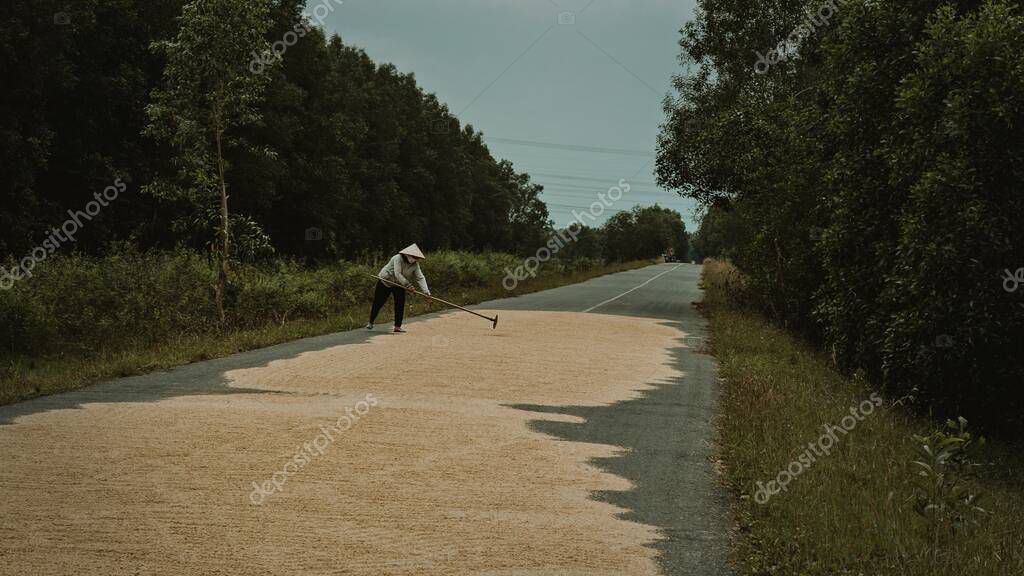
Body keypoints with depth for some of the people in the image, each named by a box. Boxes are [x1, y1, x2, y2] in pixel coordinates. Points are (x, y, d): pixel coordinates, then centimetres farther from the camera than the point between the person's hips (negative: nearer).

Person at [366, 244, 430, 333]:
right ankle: (370, 323, 21)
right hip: (385, 281, -5)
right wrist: (408, 285, -40)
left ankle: (397, 326, -3)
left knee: (400, 304, -10)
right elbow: (397, 274, -35)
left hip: (399, 284, 5)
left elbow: (420, 278, -17)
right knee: (378, 303, 3)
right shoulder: (398, 258, -28)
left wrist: (426, 291, -31)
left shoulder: (415, 265, -11)